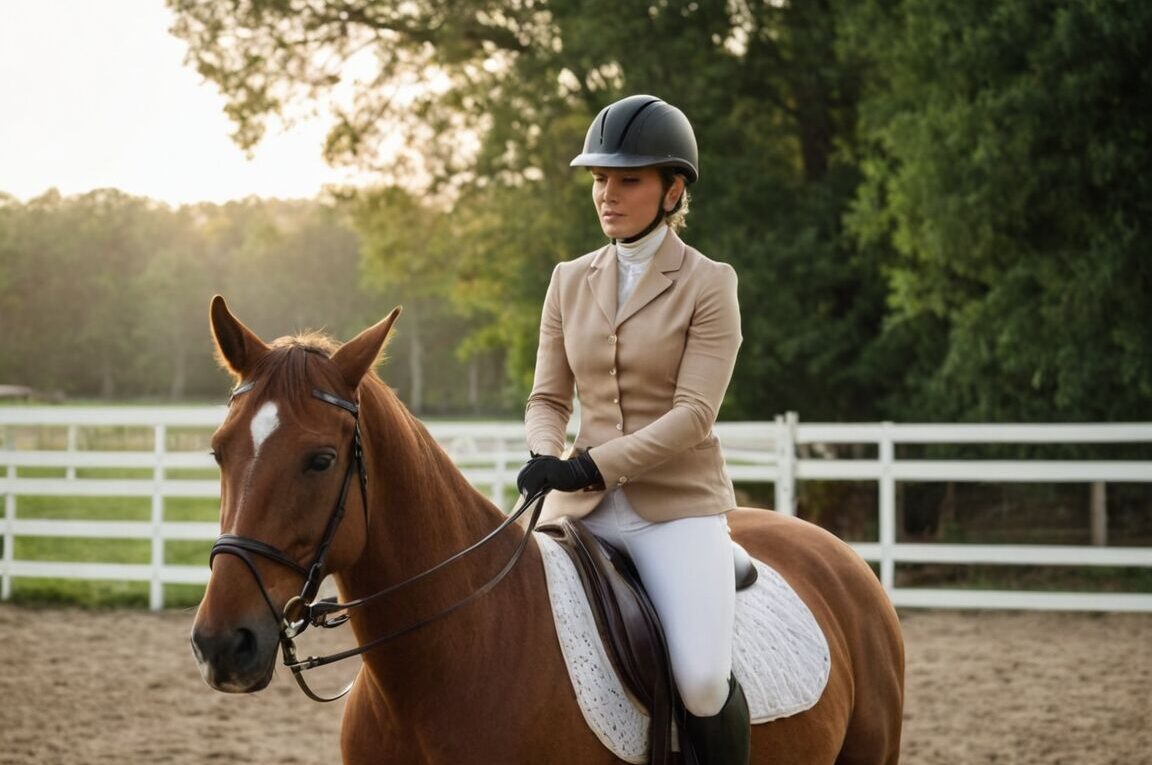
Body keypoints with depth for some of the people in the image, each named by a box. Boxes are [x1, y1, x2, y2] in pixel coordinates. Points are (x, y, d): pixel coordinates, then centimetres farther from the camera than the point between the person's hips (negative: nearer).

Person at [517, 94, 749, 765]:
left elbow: (693, 412, -13)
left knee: (701, 680, -23)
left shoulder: (709, 284, -4)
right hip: (583, 506, 5)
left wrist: (592, 466, -22)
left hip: (679, 504, -5)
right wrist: (547, 459, -11)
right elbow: (549, 398, 12)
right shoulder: (572, 281, 11)